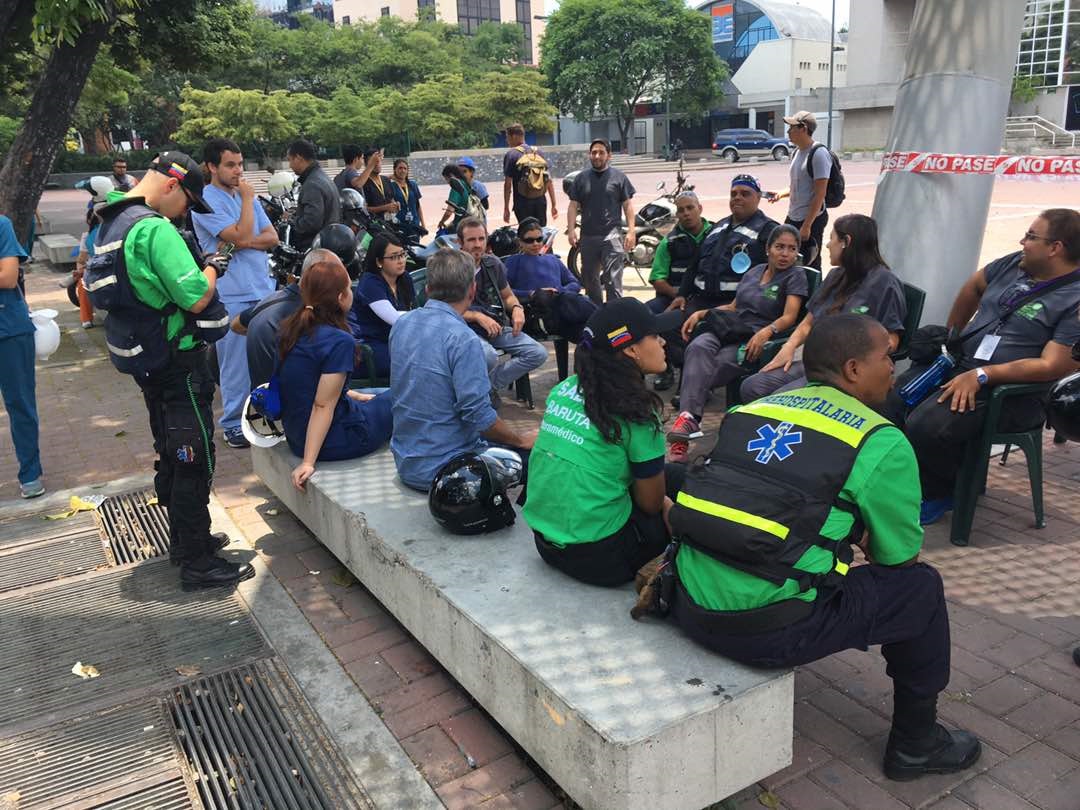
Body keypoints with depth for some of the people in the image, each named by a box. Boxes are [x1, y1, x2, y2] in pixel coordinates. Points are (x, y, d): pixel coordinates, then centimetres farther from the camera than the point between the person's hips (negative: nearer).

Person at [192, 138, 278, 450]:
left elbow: (272, 237, 7)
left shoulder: (246, 195, 13)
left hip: (264, 289, 7)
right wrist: (247, 199, -8)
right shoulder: (205, 202, -9)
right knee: (237, 364, 0)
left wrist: (242, 242, -10)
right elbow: (241, 235, -18)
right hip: (232, 295, -6)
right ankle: (233, 424, 12)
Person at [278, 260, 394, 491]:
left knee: (382, 396, 26)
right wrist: (308, 462, -22)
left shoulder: (291, 329, 2)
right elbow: (323, 405, -24)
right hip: (334, 441, -9)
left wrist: (357, 395, 21)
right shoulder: (339, 341, -24)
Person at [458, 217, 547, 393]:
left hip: (498, 327, 6)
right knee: (489, 357, -37)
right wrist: (478, 316, -21)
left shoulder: (493, 263, 10)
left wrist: (517, 308, -1)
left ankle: (490, 386, -6)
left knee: (539, 354, -13)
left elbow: (507, 295, 23)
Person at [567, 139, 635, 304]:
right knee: (589, 278, 13)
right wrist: (571, 230, -3)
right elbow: (573, 205, 9)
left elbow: (628, 205, 4)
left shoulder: (618, 177, 5)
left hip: (612, 236, -4)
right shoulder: (581, 178, 11)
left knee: (613, 279, -11)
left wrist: (631, 231, -5)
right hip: (588, 236, 4)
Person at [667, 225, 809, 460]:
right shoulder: (754, 272, 25)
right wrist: (701, 313, 13)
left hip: (758, 339, -4)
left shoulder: (795, 276, 7)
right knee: (698, 347, -31)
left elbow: (789, 317, -6)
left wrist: (766, 332, -26)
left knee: (713, 368, -31)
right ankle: (688, 416, -46)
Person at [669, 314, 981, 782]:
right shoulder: (882, 443, -4)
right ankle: (916, 744, 33)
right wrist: (867, 540, 29)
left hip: (688, 608, 6)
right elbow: (901, 559, 7)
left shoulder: (753, 409, 12)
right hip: (767, 631, -6)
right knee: (920, 587, 16)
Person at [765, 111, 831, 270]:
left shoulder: (818, 153, -15)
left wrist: (807, 226, -22)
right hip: (793, 217, 9)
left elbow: (820, 194, -19)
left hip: (811, 219, -9)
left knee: (809, 266, -2)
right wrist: (781, 193, 4)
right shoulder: (798, 151, 11)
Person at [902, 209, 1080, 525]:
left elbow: (1051, 366, -21)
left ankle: (939, 493, 0)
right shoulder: (1016, 264, 8)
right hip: (957, 361, 8)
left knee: (923, 428, -29)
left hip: (1009, 391, -7)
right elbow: (974, 286, 27)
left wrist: (981, 376, -25)